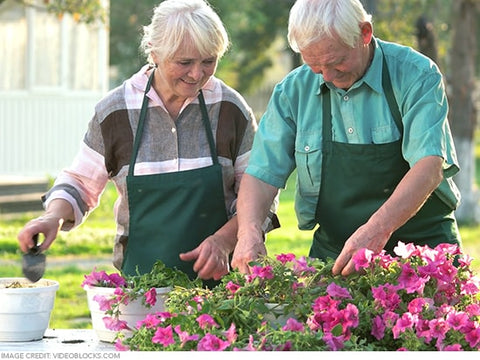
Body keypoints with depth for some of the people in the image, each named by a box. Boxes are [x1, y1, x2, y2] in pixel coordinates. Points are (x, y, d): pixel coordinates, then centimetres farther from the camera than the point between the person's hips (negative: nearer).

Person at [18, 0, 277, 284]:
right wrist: (54, 217, -6)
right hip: (141, 274, 1)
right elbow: (80, 183, 13)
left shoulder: (230, 108, 1)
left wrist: (224, 240, -8)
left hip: (220, 272, -1)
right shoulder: (115, 111, 1)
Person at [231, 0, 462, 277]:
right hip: (333, 252, 3)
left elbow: (429, 167, -19)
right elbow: (262, 174, 4)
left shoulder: (416, 76, -7)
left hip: (422, 247, -3)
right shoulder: (294, 90, 4)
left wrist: (377, 230, -35)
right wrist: (249, 231, -18)